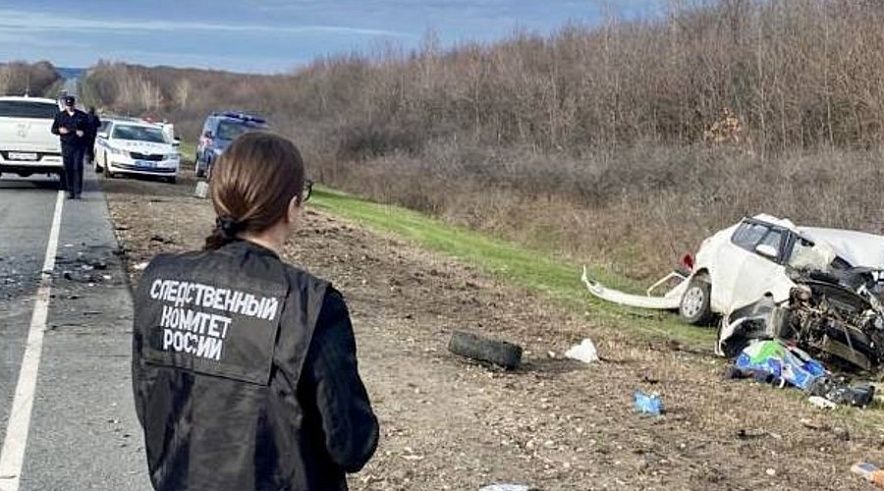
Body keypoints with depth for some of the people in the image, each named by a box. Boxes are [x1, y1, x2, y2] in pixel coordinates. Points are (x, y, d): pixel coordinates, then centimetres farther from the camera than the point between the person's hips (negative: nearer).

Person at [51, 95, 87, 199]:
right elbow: (53, 129, 15)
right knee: (68, 169, 3)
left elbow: (89, 128, 7)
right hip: (66, 146, 2)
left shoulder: (82, 116, 5)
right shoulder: (60, 115, 10)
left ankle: (77, 192, -7)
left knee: (77, 169, -9)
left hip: (78, 146, -2)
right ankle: (70, 192, 11)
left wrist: (83, 132, -14)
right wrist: (60, 130, -7)